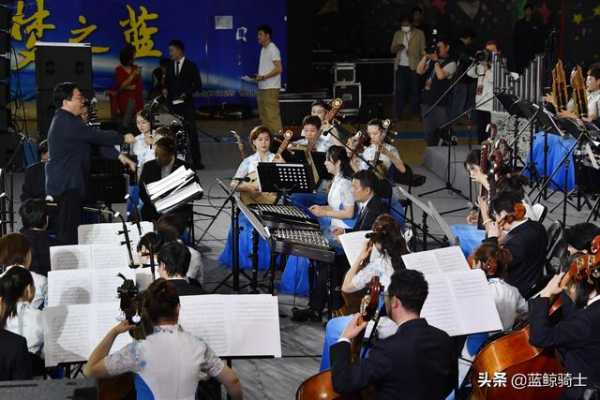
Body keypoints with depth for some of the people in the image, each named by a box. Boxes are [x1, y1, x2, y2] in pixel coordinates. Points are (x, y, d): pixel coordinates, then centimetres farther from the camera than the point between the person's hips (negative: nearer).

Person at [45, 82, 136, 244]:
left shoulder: (68, 120, 15)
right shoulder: (66, 123, -18)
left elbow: (95, 139, 14)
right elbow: (96, 136, -15)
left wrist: (119, 155, 7)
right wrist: (123, 138, -2)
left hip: (71, 183, 11)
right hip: (66, 184, -11)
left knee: (70, 228, 11)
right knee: (68, 231, -10)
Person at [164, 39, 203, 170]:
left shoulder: (190, 66, 0)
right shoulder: (170, 66, 11)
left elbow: (198, 85, -1)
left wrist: (187, 93, -14)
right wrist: (165, 90, -1)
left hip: (186, 104, -3)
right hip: (173, 105, 3)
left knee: (191, 132, -3)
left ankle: (196, 161, 0)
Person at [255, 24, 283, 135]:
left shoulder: (273, 49, -11)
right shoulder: (263, 49, 17)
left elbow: (279, 68, -17)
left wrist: (263, 77, -17)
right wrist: (258, 76, 6)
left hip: (271, 88, -10)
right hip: (262, 88, 10)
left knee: (272, 116, -11)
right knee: (263, 116, 12)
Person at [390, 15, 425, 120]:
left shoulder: (419, 34, 4)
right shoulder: (397, 34, 13)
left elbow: (423, 50, 3)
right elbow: (392, 49, 13)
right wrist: (397, 47, -10)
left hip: (414, 67, -2)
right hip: (401, 66, 2)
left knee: (414, 91, 1)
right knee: (400, 91, -1)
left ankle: (414, 114, 10)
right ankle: (398, 115, 4)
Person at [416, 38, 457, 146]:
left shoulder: (451, 63, -5)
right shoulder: (431, 61, 14)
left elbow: (441, 75, -20)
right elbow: (419, 71, 5)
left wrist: (436, 61, -12)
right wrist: (425, 58, -5)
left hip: (440, 103, -6)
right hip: (426, 100, 6)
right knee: (429, 133, 12)